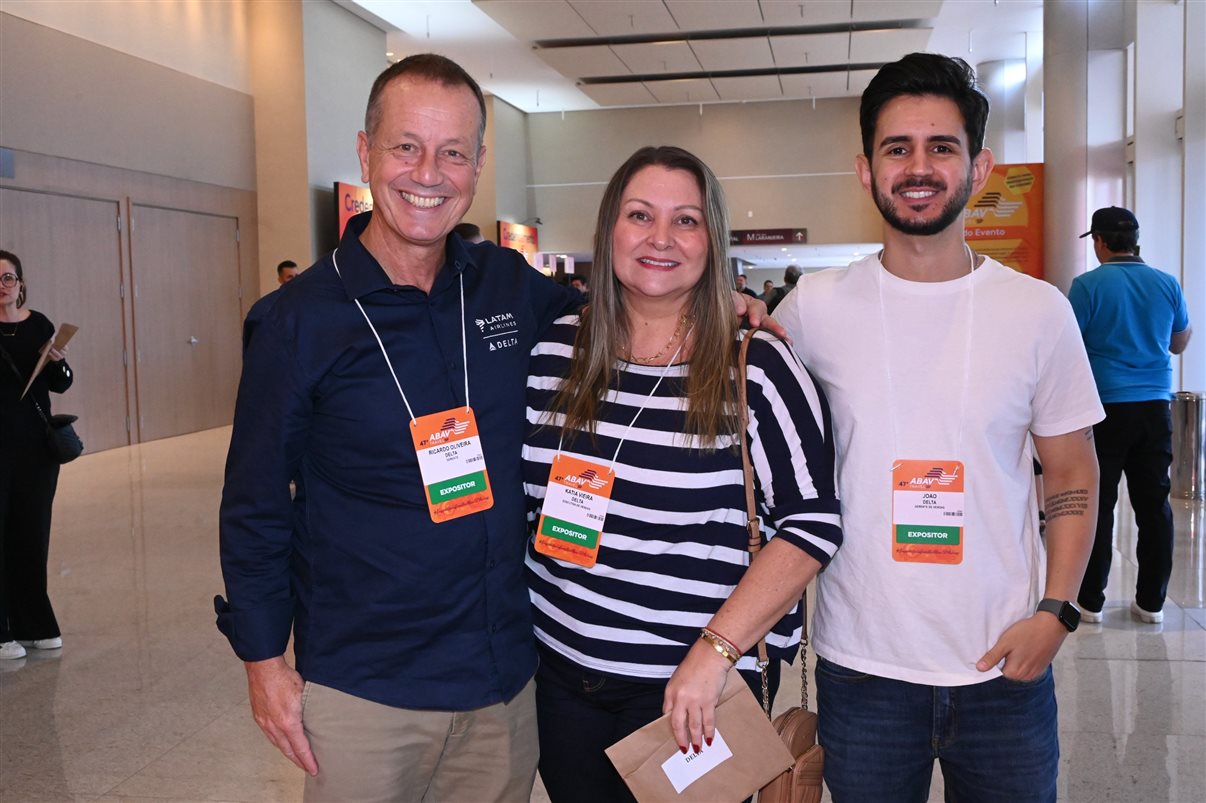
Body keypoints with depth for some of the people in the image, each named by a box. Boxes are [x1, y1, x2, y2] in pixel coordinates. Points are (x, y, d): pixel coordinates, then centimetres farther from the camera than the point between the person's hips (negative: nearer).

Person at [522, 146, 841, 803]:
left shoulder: (757, 370, -10)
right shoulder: (551, 352, 1)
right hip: (563, 677, 4)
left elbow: (812, 524, -12)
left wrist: (714, 652, -19)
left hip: (696, 688, -3)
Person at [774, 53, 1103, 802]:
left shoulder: (1040, 311, -3)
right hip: (861, 664, 0)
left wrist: (1056, 611, -5)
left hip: (1005, 665, 1)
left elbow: (1073, 478, 4)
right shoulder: (816, 307, -5)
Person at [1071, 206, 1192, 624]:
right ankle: (1151, 601, 15)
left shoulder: (1087, 285, -8)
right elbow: (1180, 343, 18)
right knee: (1154, 504, 9)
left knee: (1097, 506, 2)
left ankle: (1090, 601, 8)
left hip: (1105, 409, -4)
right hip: (1154, 407, 4)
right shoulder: (1167, 284, 5)